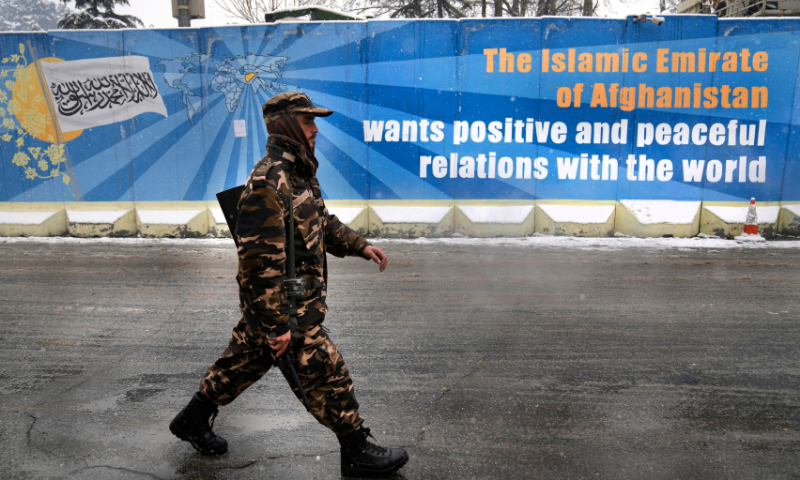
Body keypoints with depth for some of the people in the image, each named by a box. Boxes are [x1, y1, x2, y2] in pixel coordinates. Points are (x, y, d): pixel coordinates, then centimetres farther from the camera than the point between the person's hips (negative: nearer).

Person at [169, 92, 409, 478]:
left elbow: (322, 222, 24)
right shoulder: (268, 182, -24)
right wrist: (277, 324, -24)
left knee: (244, 360, 23)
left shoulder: (300, 172, 9)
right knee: (327, 373, 0)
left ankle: (192, 420, 42)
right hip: (283, 305, -10)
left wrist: (360, 246, 13)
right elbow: (260, 261, -26)